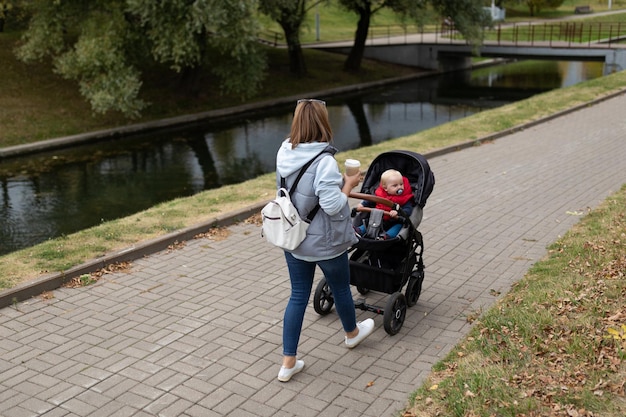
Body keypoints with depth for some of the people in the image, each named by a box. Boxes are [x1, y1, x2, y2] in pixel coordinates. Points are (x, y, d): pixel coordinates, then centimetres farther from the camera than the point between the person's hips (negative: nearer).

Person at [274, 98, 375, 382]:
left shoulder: (284, 152, -5)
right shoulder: (324, 161, -27)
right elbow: (333, 206, -30)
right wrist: (348, 184, -13)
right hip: (324, 243, -5)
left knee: (298, 296, 15)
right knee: (340, 288, 21)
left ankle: (289, 362, 17)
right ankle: (352, 333, 49)